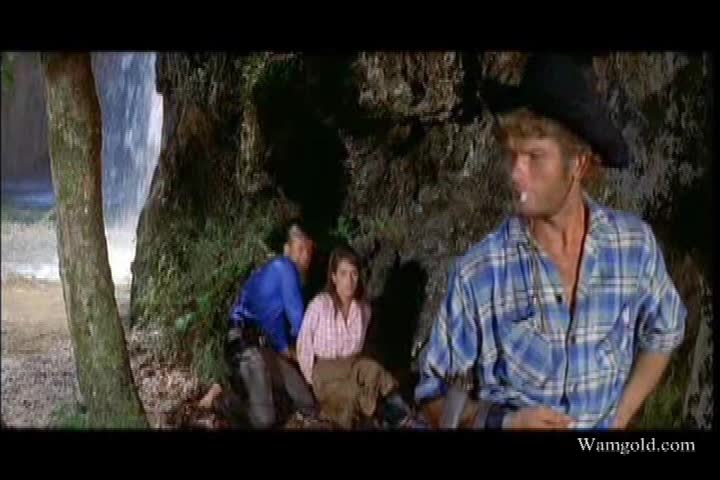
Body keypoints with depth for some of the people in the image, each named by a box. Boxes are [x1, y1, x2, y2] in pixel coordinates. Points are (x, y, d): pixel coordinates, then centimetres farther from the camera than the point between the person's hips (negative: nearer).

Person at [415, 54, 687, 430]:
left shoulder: (635, 244, -12)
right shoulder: (477, 272, -19)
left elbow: (662, 335, 6)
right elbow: (436, 397, -11)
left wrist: (620, 418, -2)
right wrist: (504, 423, -26)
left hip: (604, 428, 2)